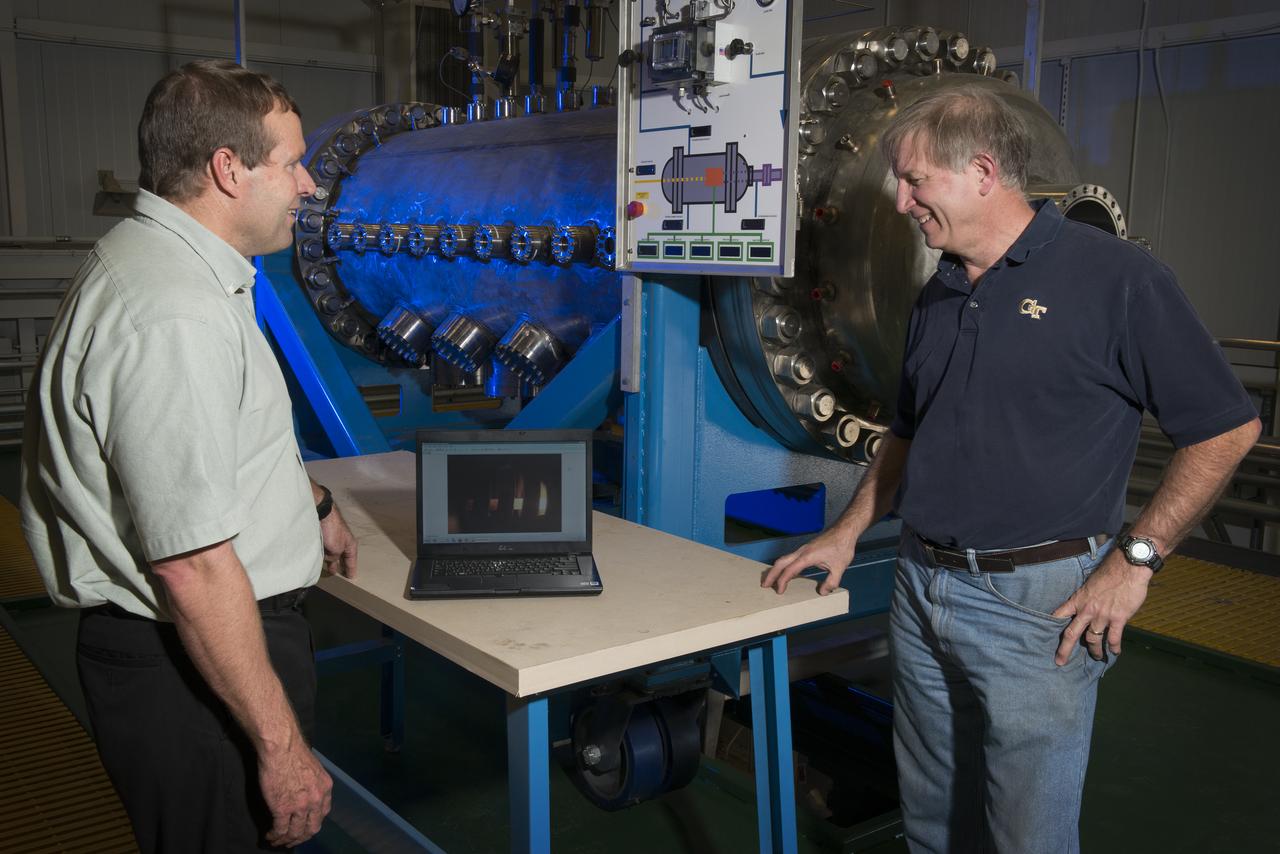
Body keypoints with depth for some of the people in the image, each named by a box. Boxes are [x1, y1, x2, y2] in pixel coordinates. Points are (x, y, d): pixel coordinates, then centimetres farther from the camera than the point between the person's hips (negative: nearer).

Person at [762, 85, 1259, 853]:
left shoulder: (1113, 276, -11)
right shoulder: (939, 296, 11)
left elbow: (1227, 426, -9)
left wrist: (1136, 558, -12)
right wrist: (847, 533, 14)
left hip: (1037, 600, -6)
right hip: (922, 587, 7)